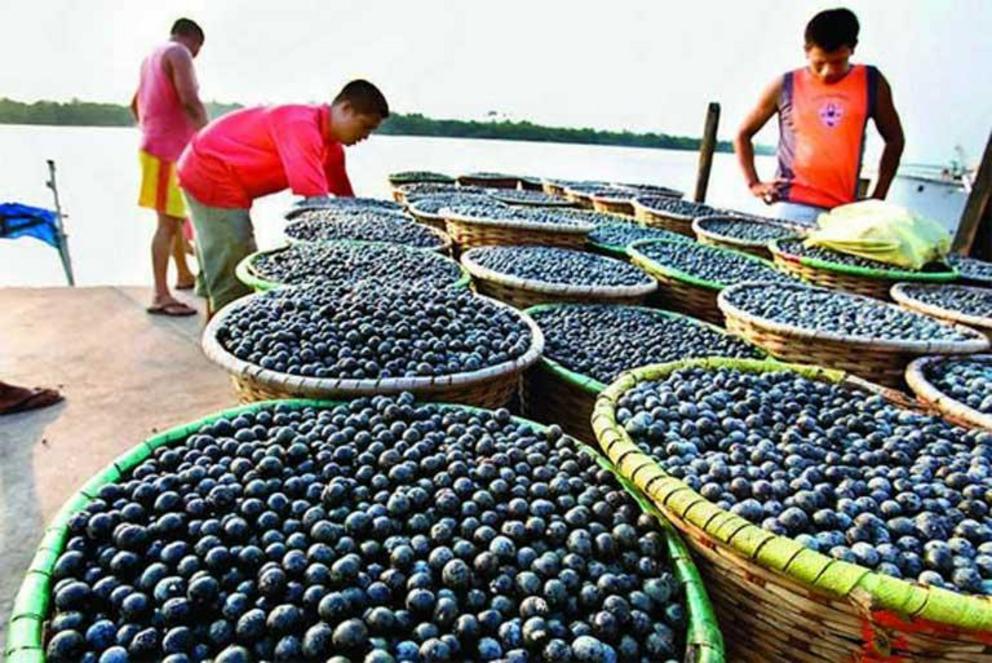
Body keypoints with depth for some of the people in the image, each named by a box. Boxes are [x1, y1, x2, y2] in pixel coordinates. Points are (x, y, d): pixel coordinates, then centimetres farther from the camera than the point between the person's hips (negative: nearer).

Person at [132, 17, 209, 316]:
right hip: (168, 151, -10)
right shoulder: (179, 53, -8)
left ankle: (184, 275, 32)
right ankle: (161, 296, -15)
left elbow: (135, 103, 30)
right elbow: (189, 100, -23)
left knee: (179, 216, 19)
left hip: (157, 146, 10)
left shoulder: (153, 56, 22)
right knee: (168, 222, -13)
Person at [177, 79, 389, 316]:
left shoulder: (332, 147, 3)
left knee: (220, 269, 19)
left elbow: (345, 198, 8)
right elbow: (315, 197, -34)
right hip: (211, 175, -10)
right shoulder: (300, 126, -27)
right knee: (235, 280, -10)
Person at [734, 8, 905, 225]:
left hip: (845, 212, 2)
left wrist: (878, 197, 11)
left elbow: (894, 139, 19)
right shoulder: (785, 87, 4)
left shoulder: (871, 83, 9)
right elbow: (743, 135, 14)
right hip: (793, 208, -1)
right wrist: (754, 183, 5)